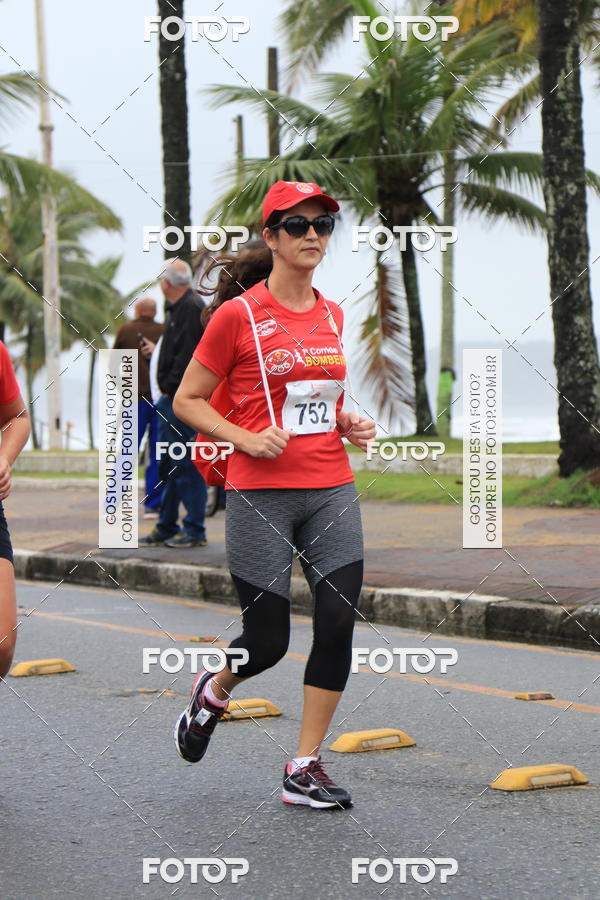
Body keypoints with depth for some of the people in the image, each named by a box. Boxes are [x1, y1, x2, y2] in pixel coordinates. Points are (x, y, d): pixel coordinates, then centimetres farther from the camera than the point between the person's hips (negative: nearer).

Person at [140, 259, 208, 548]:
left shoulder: (191, 308, -15)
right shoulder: (179, 308, 17)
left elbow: (187, 355, -21)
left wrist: (170, 387, -19)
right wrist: (156, 350, 39)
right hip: (171, 399, 11)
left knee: (186, 465, -7)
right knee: (167, 464, 13)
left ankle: (195, 530, -3)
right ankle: (166, 528, 20)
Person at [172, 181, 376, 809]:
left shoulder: (331, 315, 11)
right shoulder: (237, 314, -6)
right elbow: (187, 400, -1)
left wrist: (347, 424, 8)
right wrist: (246, 439, -14)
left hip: (332, 490, 5)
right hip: (259, 495, -5)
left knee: (338, 624, -6)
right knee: (267, 643, -1)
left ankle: (304, 769, 6)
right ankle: (212, 691, 34)